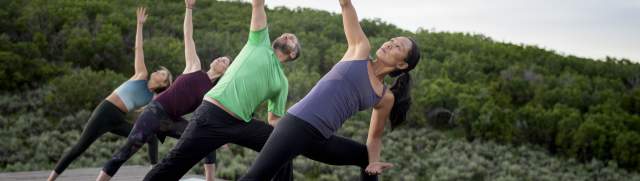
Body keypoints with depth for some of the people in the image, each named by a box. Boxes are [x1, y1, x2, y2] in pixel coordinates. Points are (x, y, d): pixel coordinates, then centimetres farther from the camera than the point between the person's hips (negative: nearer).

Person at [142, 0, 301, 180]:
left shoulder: (282, 82, 19)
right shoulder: (260, 42, 11)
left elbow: (274, 119, 17)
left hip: (242, 124, 5)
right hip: (212, 115, -5)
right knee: (173, 166, -7)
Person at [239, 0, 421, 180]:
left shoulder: (386, 97, 13)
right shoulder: (360, 49, 6)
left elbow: (375, 137, 21)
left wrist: (374, 160, 2)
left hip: (321, 138, 6)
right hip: (297, 124, -6)